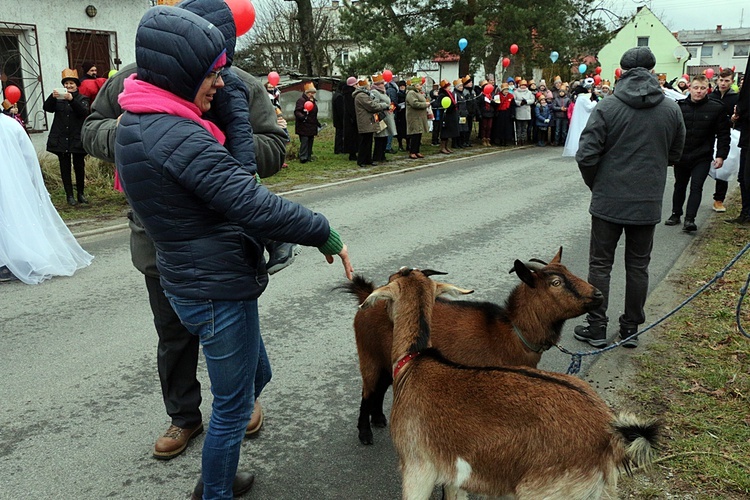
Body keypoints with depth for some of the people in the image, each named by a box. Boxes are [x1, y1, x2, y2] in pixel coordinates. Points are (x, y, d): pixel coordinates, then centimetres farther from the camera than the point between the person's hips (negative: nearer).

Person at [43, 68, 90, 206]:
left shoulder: (82, 98, 4)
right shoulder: (58, 98, 10)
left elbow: (84, 112, -15)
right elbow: (47, 108, -5)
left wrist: (72, 100, -29)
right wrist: (52, 97, -23)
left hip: (77, 139, -2)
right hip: (61, 139, 2)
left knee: (79, 166, 6)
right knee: (65, 168, 3)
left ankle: (80, 193, 18)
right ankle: (69, 195, 8)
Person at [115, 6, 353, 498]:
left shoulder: (135, 123, 8)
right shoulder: (180, 138, -25)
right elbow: (258, 207, -29)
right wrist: (326, 235, -19)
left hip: (186, 281, 10)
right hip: (220, 291, -10)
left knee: (253, 376, 25)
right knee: (233, 406, 8)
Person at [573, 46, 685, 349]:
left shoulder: (606, 108, -10)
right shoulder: (671, 109, 1)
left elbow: (586, 156, -13)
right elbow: (675, 154, 11)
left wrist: (596, 184, 4)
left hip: (609, 200, -2)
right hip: (648, 202, 3)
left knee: (600, 265, 7)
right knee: (638, 266, 12)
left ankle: (596, 329, 12)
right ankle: (631, 328, 21)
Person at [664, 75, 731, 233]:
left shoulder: (716, 108, -5)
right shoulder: (680, 106, -1)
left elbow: (723, 135, -1)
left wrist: (721, 155, -7)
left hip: (702, 158, -3)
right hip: (681, 156, 3)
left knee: (696, 187, -10)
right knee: (680, 186, 16)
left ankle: (690, 219, -13)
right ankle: (676, 214, 29)